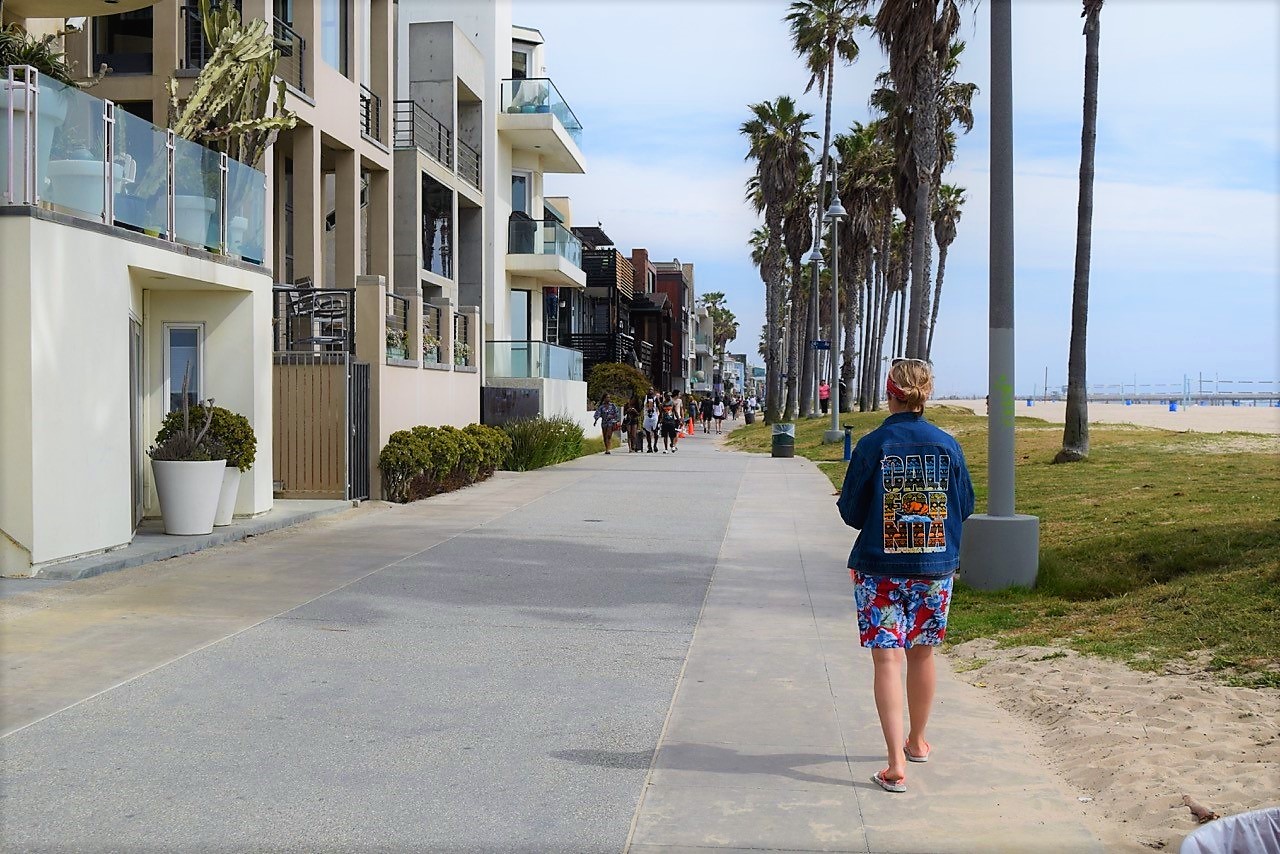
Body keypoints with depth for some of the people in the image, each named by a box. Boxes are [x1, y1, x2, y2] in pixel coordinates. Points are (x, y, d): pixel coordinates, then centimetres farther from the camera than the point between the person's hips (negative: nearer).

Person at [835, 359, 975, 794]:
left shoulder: (872, 446, -10)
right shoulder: (947, 446, -3)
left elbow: (850, 512, -5)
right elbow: (964, 507, 7)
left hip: (879, 570, -3)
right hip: (935, 569, 3)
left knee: (887, 659, -2)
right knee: (922, 654, 19)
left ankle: (896, 764, -11)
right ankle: (917, 741, 37)